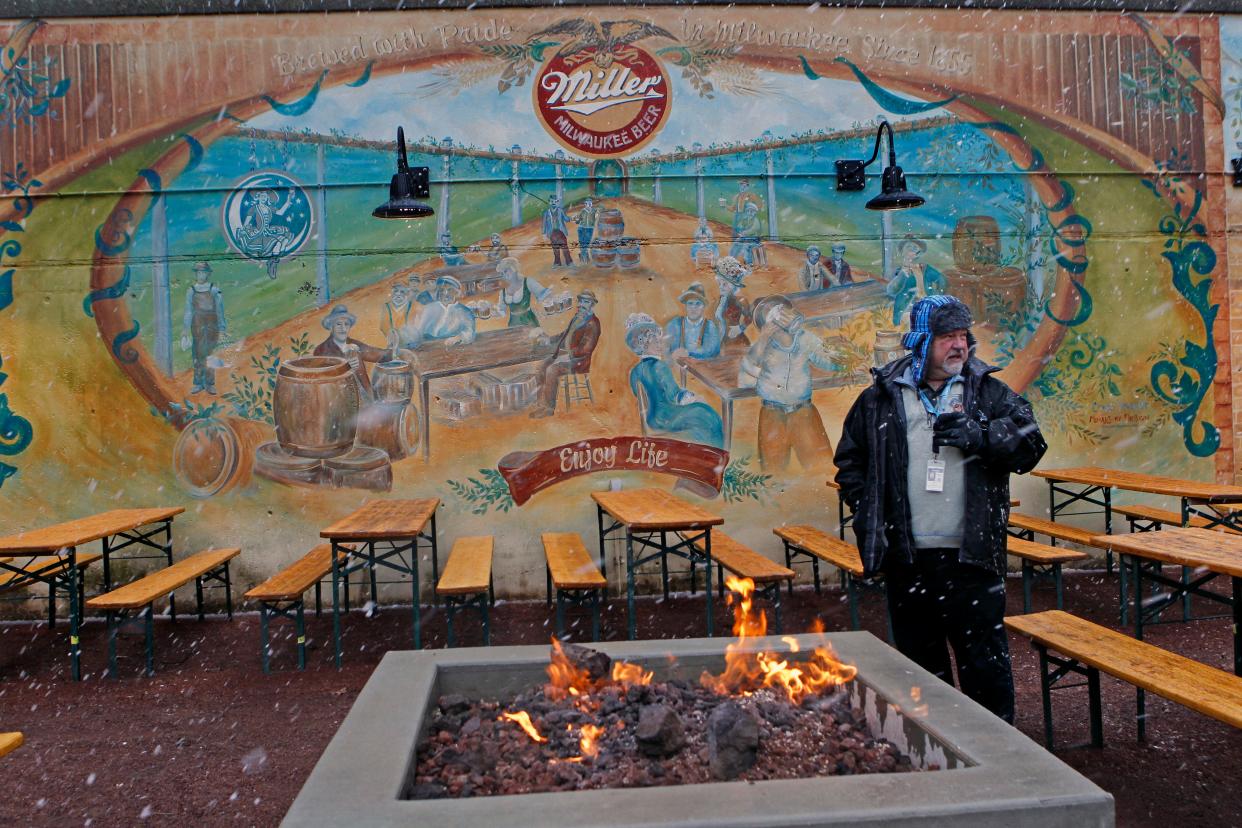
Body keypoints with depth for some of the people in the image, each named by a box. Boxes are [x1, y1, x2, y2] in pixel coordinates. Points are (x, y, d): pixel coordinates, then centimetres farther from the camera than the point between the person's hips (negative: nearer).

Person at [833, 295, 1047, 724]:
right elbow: (850, 461, 13)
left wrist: (977, 434, -17)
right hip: (907, 559, 1)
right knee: (920, 662, 14)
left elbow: (1030, 443, -3)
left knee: (985, 661, 3)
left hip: (972, 557, -1)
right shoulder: (880, 399, 6)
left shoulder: (989, 393, 6)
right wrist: (867, 513, 2)